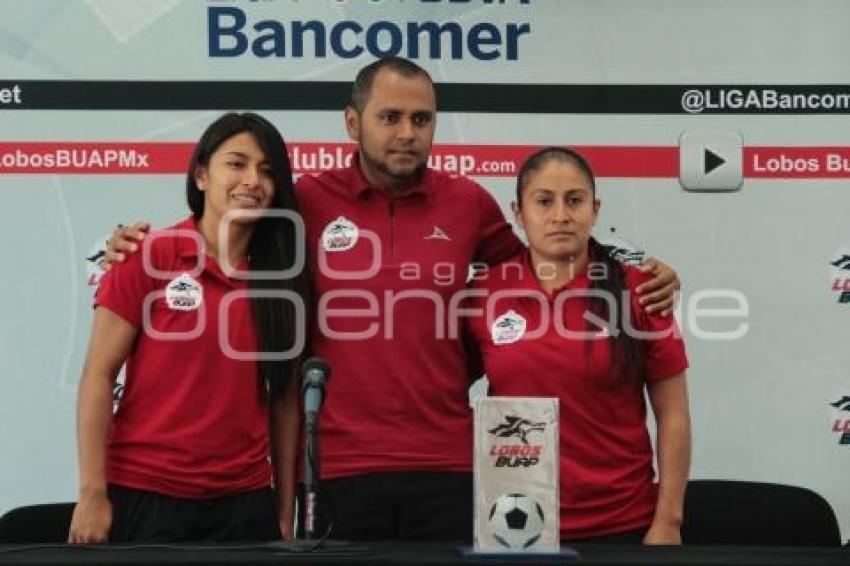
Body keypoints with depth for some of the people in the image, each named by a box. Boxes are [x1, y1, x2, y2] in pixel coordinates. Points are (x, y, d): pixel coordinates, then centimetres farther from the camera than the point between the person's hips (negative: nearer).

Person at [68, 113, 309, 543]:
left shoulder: (282, 273, 4)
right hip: (145, 495, -3)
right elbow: (99, 374, -7)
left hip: (245, 500, 4)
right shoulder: (147, 258, -7)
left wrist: (286, 508, 5)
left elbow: (284, 396, 6)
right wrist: (93, 493, -11)